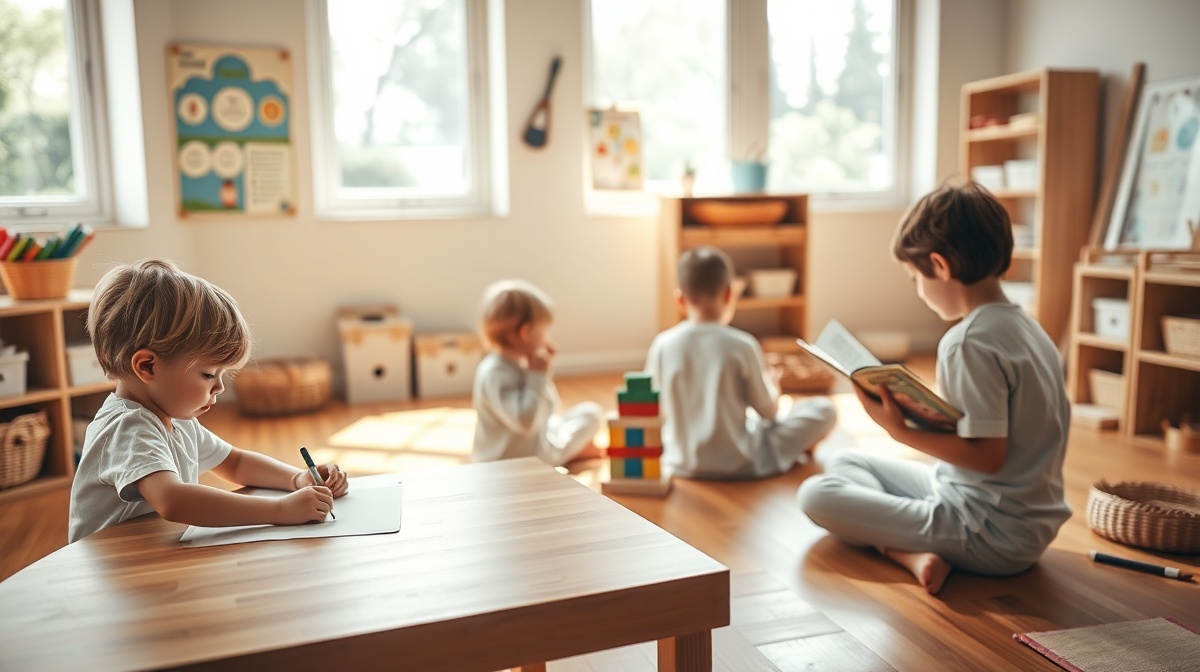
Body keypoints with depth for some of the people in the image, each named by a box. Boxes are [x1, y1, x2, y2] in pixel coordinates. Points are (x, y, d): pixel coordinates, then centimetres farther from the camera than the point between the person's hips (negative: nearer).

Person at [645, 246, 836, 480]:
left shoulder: (662, 346, -8)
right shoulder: (743, 346, -14)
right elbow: (768, 411, -4)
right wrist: (772, 386, 18)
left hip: (681, 465, 4)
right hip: (739, 464, -3)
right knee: (823, 409, 5)